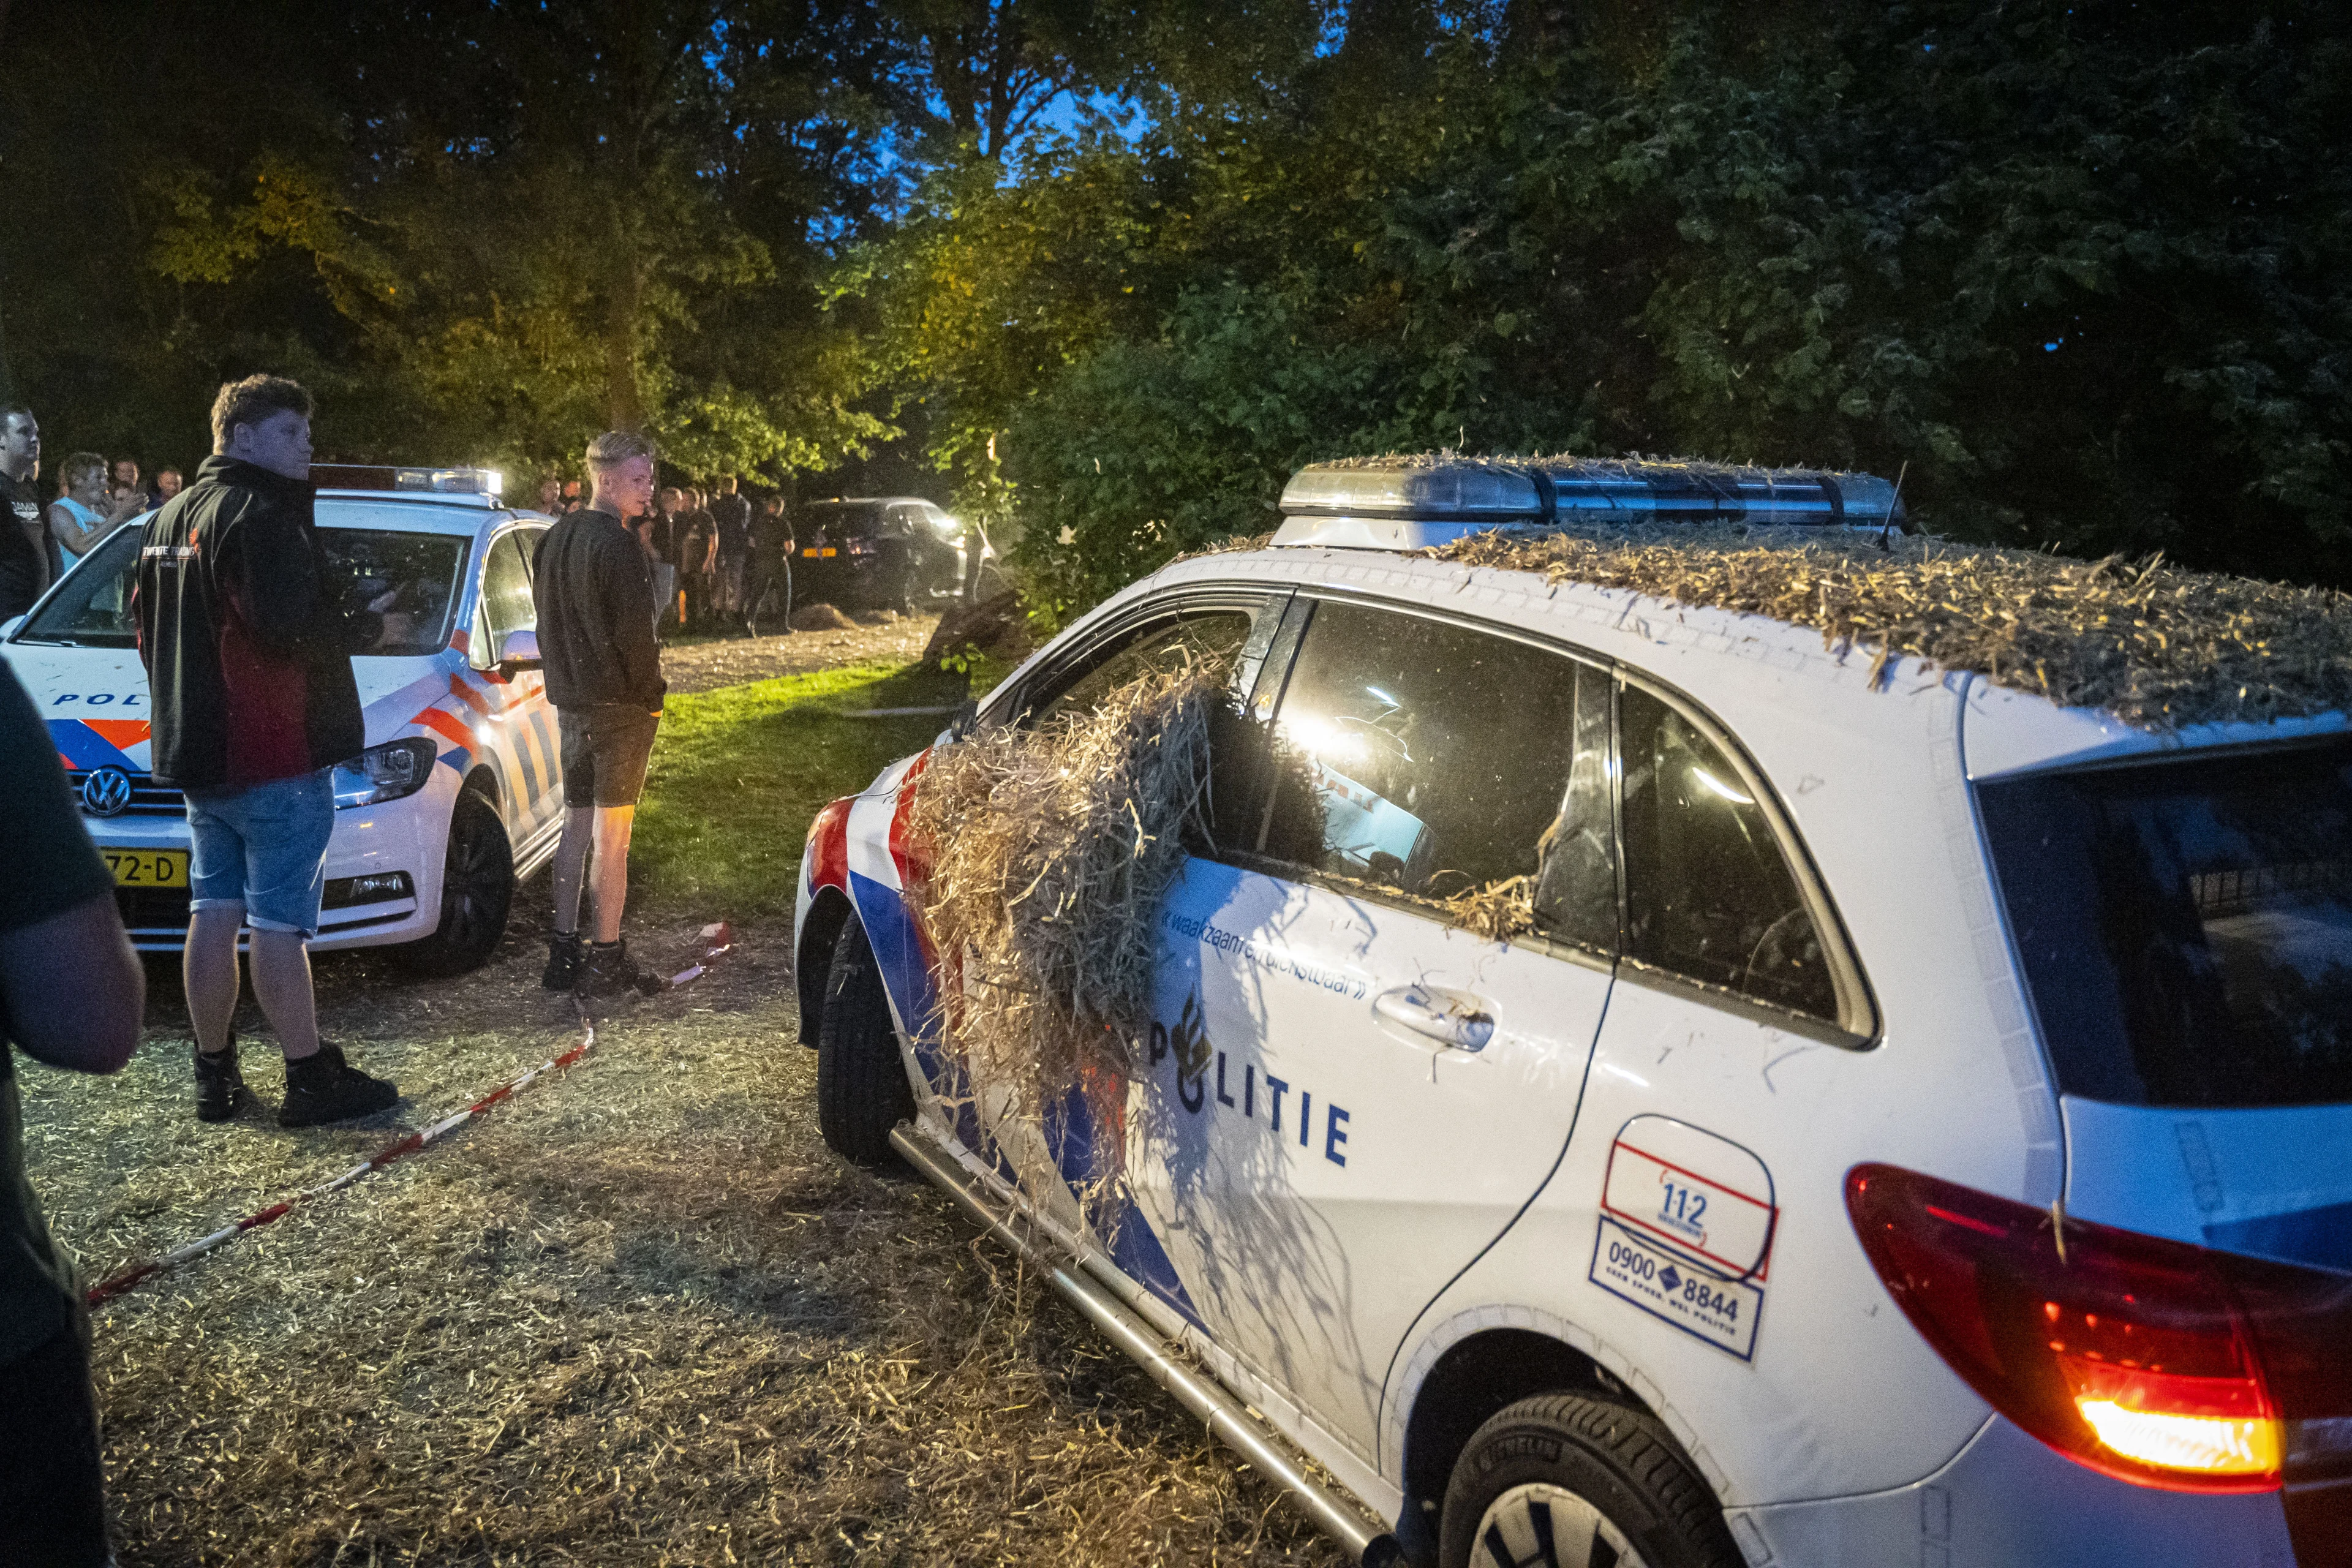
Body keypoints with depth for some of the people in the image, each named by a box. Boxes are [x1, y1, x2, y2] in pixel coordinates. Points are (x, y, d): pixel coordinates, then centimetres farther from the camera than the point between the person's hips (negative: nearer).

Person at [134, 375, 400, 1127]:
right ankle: (310, 1079, 3)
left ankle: (214, 1076, 20)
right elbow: (291, 630, -26)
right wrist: (360, 617, -8)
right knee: (278, 922, -5)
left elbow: (147, 629, 21)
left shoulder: (171, 518, 16)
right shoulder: (260, 516, -15)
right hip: (275, 755, -9)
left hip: (198, 751, 9)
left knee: (214, 911, 13)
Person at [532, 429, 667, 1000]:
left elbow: (545, 621, 15)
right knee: (613, 830, -2)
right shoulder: (618, 545, -17)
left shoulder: (554, 540, 11)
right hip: (621, 705, -8)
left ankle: (564, 952, 17)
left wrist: (565, 682, 18)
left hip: (570, 701, 8)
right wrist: (652, 694, -6)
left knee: (576, 825, 13)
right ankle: (606, 957, 3)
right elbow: (633, 633, -18)